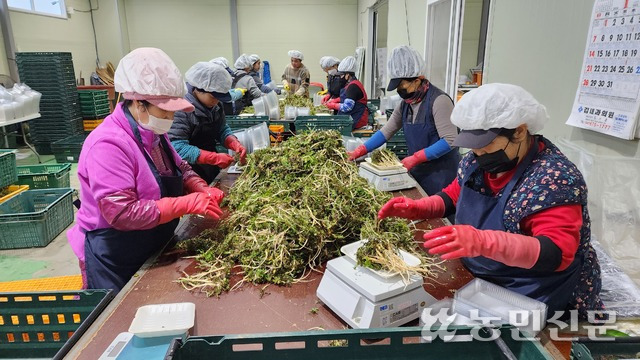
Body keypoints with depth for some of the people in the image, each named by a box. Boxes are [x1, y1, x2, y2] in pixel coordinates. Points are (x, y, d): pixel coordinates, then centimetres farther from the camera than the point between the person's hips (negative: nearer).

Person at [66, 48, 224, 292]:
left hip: (153, 250, 9)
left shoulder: (154, 133, 1)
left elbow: (181, 169, 12)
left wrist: (202, 191, -9)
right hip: (113, 263, -8)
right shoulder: (108, 144, -27)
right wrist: (186, 204, -33)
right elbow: (121, 213, -32)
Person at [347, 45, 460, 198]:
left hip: (441, 173, -7)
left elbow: (450, 140, -20)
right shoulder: (405, 104, 6)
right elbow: (386, 131, 5)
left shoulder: (439, 100, -17)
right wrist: (359, 151, -4)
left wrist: (416, 158, -21)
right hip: (417, 171, 7)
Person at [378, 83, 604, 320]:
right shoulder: (477, 161, -2)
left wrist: (483, 242, -46)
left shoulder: (554, 178, -22)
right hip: (478, 280, 7)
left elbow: (556, 254, -31)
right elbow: (453, 197, 13)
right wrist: (416, 208, -6)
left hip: (533, 302, -6)